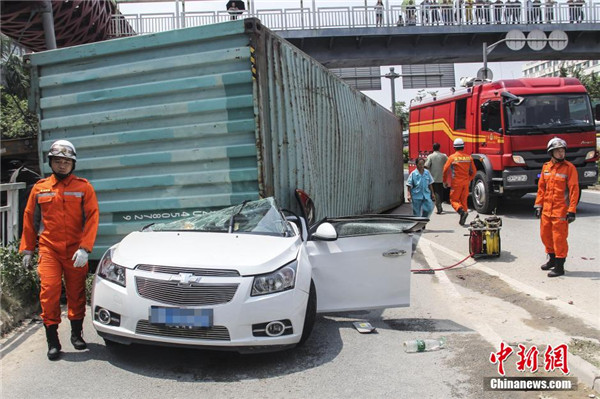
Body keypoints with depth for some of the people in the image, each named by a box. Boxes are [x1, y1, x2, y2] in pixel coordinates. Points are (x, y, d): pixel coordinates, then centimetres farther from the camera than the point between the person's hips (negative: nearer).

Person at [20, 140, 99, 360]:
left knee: (77, 294, 7)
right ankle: (52, 340, 2)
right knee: (49, 292, -9)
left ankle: (76, 334, 25)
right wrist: (27, 249, 11)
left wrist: (84, 248, -13)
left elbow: (92, 218, -4)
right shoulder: (40, 188, 9)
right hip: (48, 250, 1)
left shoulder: (83, 187, 2)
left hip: (75, 250, 0)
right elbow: (29, 219, 14)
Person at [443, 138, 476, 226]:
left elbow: (445, 170, -5)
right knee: (464, 200, 13)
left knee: (454, 200, 5)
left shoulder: (452, 157, -8)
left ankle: (462, 211, -21)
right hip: (466, 183, 4)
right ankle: (462, 220, 12)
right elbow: (473, 171, 10)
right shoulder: (469, 157, 3)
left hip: (456, 183, -4)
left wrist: (445, 181, 9)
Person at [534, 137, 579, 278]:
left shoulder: (569, 168, -8)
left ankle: (559, 267, 8)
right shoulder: (546, 167, 9)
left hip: (561, 210, -6)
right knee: (545, 235, 15)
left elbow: (574, 190, -11)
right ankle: (552, 259, 35)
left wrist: (572, 211, -15)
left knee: (559, 238, -3)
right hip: (546, 209, 6)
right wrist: (538, 205, 12)